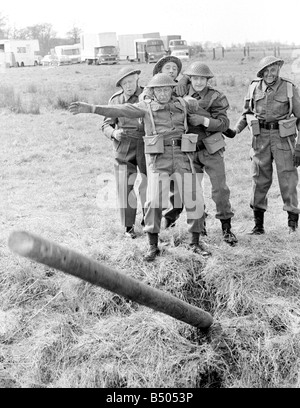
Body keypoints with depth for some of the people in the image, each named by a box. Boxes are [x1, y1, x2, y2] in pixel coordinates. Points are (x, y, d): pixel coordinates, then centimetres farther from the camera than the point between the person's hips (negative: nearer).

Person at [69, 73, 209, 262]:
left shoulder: (183, 104, 10)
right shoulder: (147, 106, 3)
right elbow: (120, 110, -7)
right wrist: (91, 108, -16)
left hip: (182, 156, 2)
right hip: (158, 158, -2)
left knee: (194, 199, 1)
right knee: (154, 201, -8)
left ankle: (196, 241, 19)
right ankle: (153, 246, 7)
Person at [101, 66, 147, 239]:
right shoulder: (116, 100, 2)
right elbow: (106, 124, 5)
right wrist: (113, 133, -17)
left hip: (147, 147, 0)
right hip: (124, 148, 1)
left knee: (149, 185, 4)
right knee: (126, 186, -1)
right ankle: (129, 226, 12)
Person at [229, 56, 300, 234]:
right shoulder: (254, 87, 4)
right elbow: (247, 113, 17)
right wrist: (235, 130, 1)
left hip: (283, 137, -2)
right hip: (260, 137, 2)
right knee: (260, 179, 4)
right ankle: (258, 224, 12)